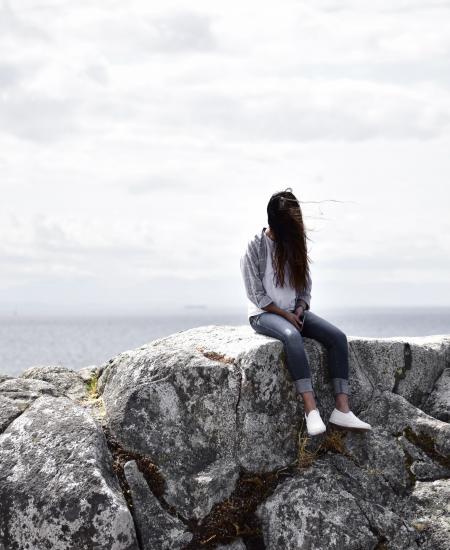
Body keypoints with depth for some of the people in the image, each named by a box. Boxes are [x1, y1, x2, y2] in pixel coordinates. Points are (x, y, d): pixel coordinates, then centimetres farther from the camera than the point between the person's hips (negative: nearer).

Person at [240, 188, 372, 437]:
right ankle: (311, 409, -42)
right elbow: (257, 295, -11)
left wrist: (300, 309, -6)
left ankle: (342, 410, -27)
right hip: (264, 314, -6)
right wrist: (286, 315, -15)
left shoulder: (295, 244, 9)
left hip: (294, 312, 6)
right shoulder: (256, 246, -8)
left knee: (337, 336, -19)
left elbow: (305, 285, 14)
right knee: (292, 336, -39)